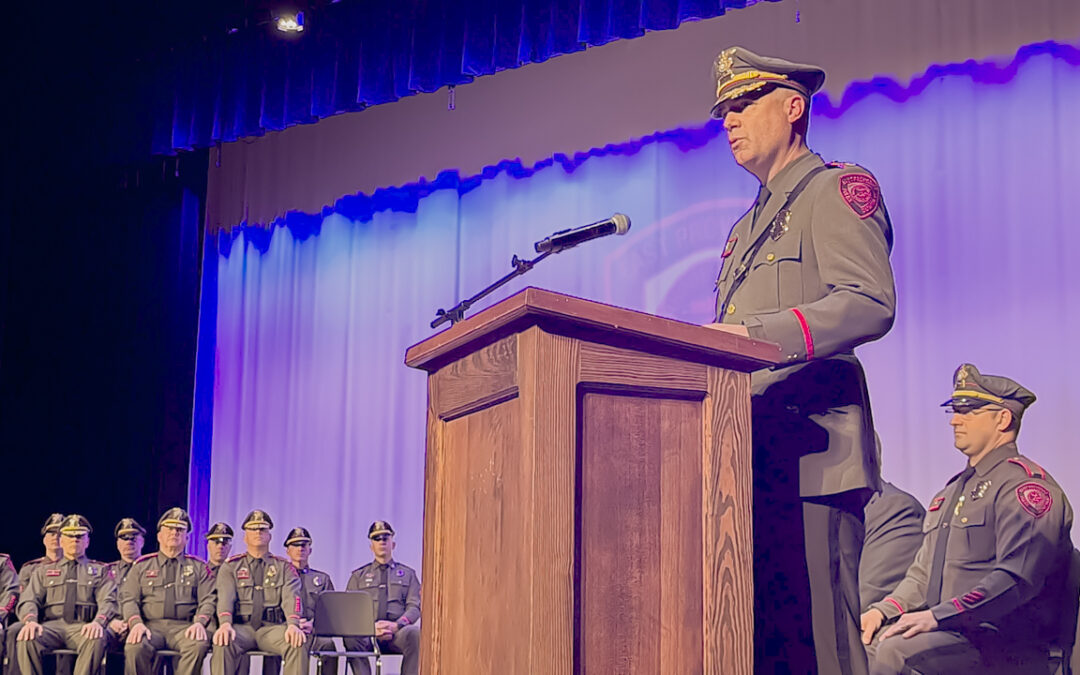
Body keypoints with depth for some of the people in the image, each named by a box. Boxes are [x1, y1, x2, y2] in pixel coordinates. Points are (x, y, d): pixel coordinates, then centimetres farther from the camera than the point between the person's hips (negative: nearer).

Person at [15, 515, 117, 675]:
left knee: (96, 639, -38)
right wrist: (30, 621, -14)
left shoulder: (100, 570, 21)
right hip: (51, 624, 1)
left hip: (82, 627, -1)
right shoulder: (43, 570, 26)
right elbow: (29, 600, 12)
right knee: (27, 638, -34)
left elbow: (108, 602, 5)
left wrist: (98, 622, -20)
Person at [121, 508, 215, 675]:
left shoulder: (198, 567, 20)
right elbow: (128, 599, 10)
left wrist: (199, 622, -13)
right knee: (135, 647, -35)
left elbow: (208, 600, 9)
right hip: (151, 625, 0)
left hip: (184, 627, 0)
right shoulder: (142, 566, 20)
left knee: (199, 644, -35)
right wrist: (136, 623, -12)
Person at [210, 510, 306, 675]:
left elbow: (291, 598, -1)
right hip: (242, 626, 0)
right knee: (223, 643, -35)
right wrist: (225, 623, -24)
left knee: (298, 644, -32)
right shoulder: (231, 566, 16)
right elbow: (225, 597, -2)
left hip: (273, 627, 0)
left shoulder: (284, 567, 16)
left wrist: (293, 625, -23)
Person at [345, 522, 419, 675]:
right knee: (351, 637, -36)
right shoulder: (358, 576, 22)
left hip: (397, 633, 0)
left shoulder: (408, 573, 21)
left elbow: (415, 606, 10)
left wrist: (396, 625, -12)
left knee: (414, 634, -36)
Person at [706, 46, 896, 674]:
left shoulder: (838, 187, 2)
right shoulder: (750, 224, 29)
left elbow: (869, 303, -14)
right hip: (752, 453, 8)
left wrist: (757, 334, -22)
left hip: (810, 445, -8)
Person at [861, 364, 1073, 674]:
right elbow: (922, 575, 24)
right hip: (948, 634, 8)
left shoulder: (1024, 484, -7)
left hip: (1004, 645, -8)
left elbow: (1017, 579, -20)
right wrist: (883, 610, 4)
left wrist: (937, 616, -26)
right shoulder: (951, 492, 23)